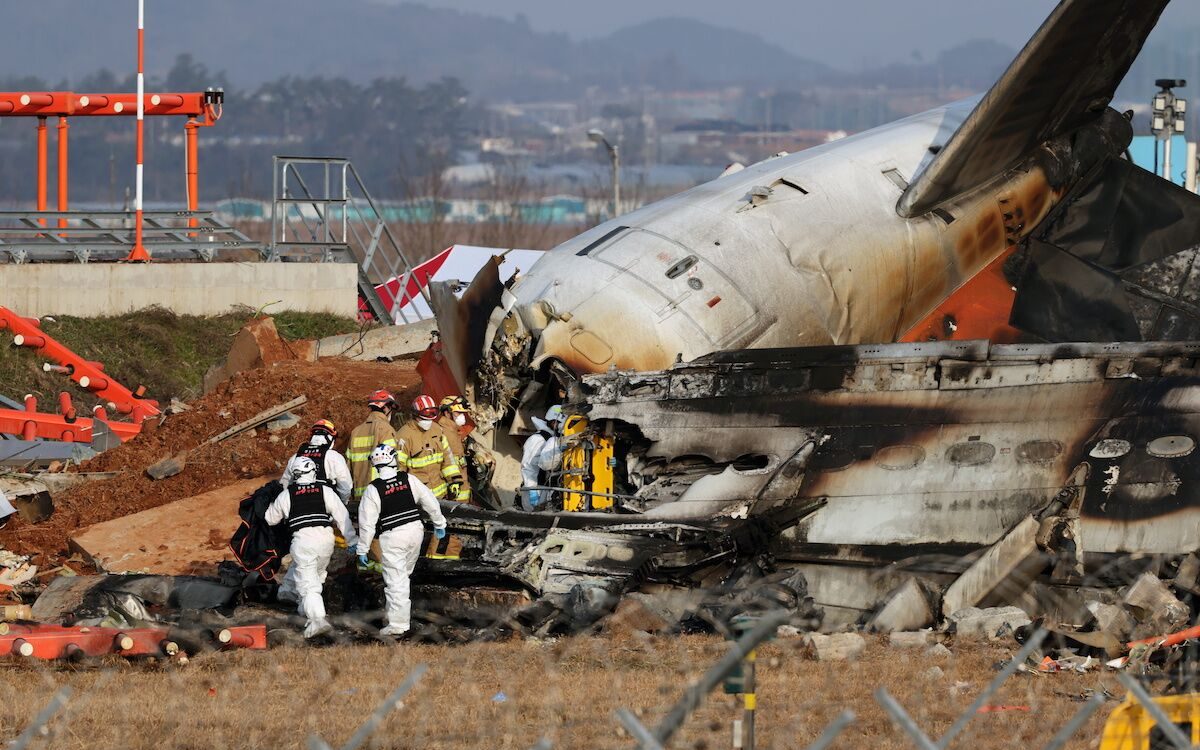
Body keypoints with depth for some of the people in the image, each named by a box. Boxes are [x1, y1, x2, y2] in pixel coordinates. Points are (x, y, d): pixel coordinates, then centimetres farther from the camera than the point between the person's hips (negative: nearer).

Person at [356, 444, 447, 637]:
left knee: (395, 580, -2)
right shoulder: (408, 480, 0)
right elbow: (430, 502, 7)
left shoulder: (373, 490, -9)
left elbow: (367, 522, -7)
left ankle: (398, 623, -3)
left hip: (392, 537, -4)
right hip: (415, 530, 4)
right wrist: (439, 524, 23)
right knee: (404, 573, 23)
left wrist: (362, 549, 1)